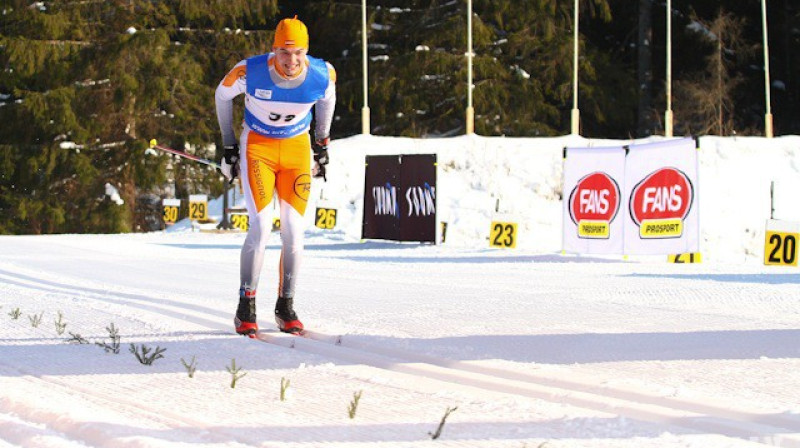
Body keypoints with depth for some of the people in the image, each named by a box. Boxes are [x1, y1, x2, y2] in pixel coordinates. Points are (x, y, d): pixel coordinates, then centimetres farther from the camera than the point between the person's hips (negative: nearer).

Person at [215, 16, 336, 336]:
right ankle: (246, 308, -4)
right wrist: (228, 147, 2)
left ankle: (286, 307, 11)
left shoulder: (322, 74, -19)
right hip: (257, 147, -2)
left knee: (294, 232, -4)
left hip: (297, 150, 2)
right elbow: (222, 95, -2)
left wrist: (322, 143, 14)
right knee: (261, 228, -15)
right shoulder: (249, 72, -24)